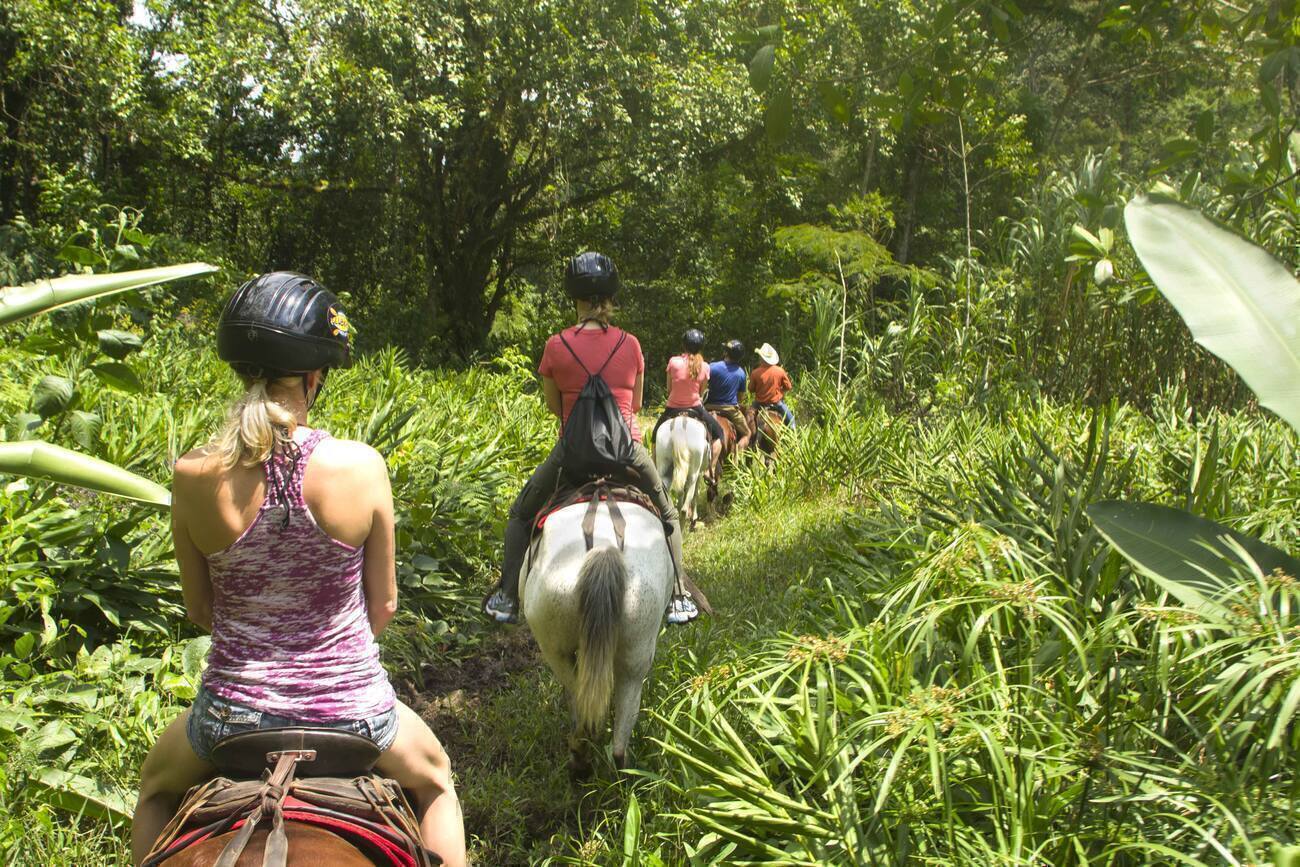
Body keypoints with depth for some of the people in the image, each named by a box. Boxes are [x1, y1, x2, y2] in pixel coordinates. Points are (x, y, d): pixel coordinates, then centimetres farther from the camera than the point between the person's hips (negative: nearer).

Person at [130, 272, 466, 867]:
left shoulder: (194, 477, -14)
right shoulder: (361, 466, -17)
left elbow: (199, 609, 0)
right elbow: (384, 603, -6)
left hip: (232, 710, 1)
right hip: (353, 708, -1)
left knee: (155, 789, 38)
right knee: (434, 778, 34)